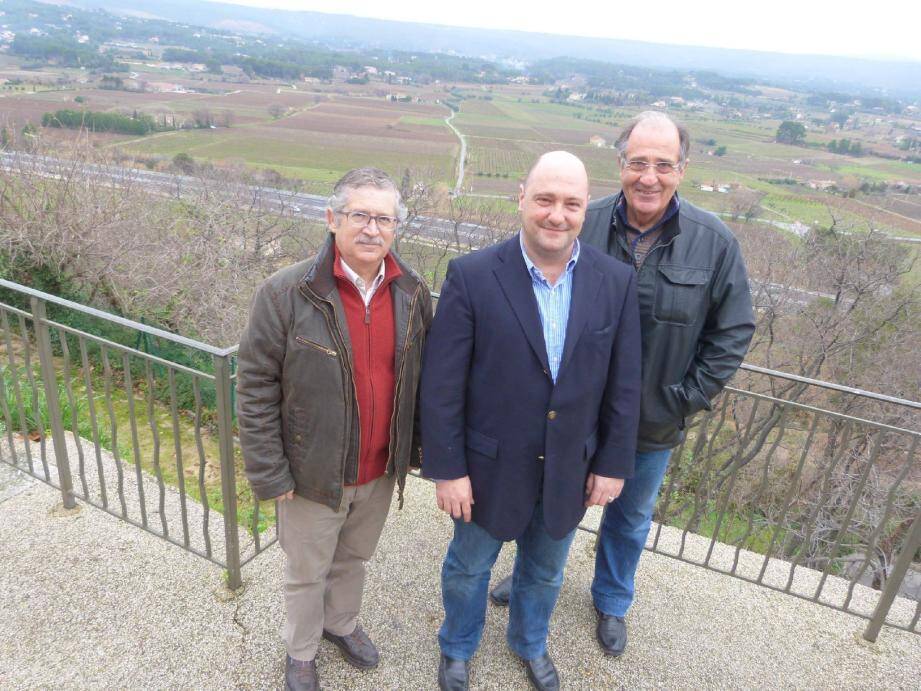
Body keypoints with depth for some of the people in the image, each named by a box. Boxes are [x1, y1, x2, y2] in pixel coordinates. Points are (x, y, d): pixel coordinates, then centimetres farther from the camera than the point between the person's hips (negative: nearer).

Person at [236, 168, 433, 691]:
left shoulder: (413, 293, -6)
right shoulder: (287, 294, -19)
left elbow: (422, 376, 5)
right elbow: (256, 389, -14)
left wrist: (419, 447, 7)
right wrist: (269, 474, -12)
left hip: (381, 471, 4)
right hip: (314, 473, -3)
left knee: (354, 558, 27)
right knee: (307, 573, 20)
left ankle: (342, 622, 56)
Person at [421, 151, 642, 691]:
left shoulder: (616, 281, -10)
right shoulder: (472, 276, -19)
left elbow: (624, 384, -2)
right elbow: (442, 385, -15)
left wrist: (614, 463, 0)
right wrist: (447, 469, -12)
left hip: (572, 470, 3)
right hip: (492, 467, -2)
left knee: (545, 571, 26)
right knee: (469, 567, 22)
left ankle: (531, 642, 57)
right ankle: (458, 647, 53)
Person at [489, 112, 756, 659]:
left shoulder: (715, 242, -13)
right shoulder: (584, 225, -14)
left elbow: (734, 331, -5)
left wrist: (686, 399, -9)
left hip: (653, 426, 1)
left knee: (632, 517, 23)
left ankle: (613, 603, 51)